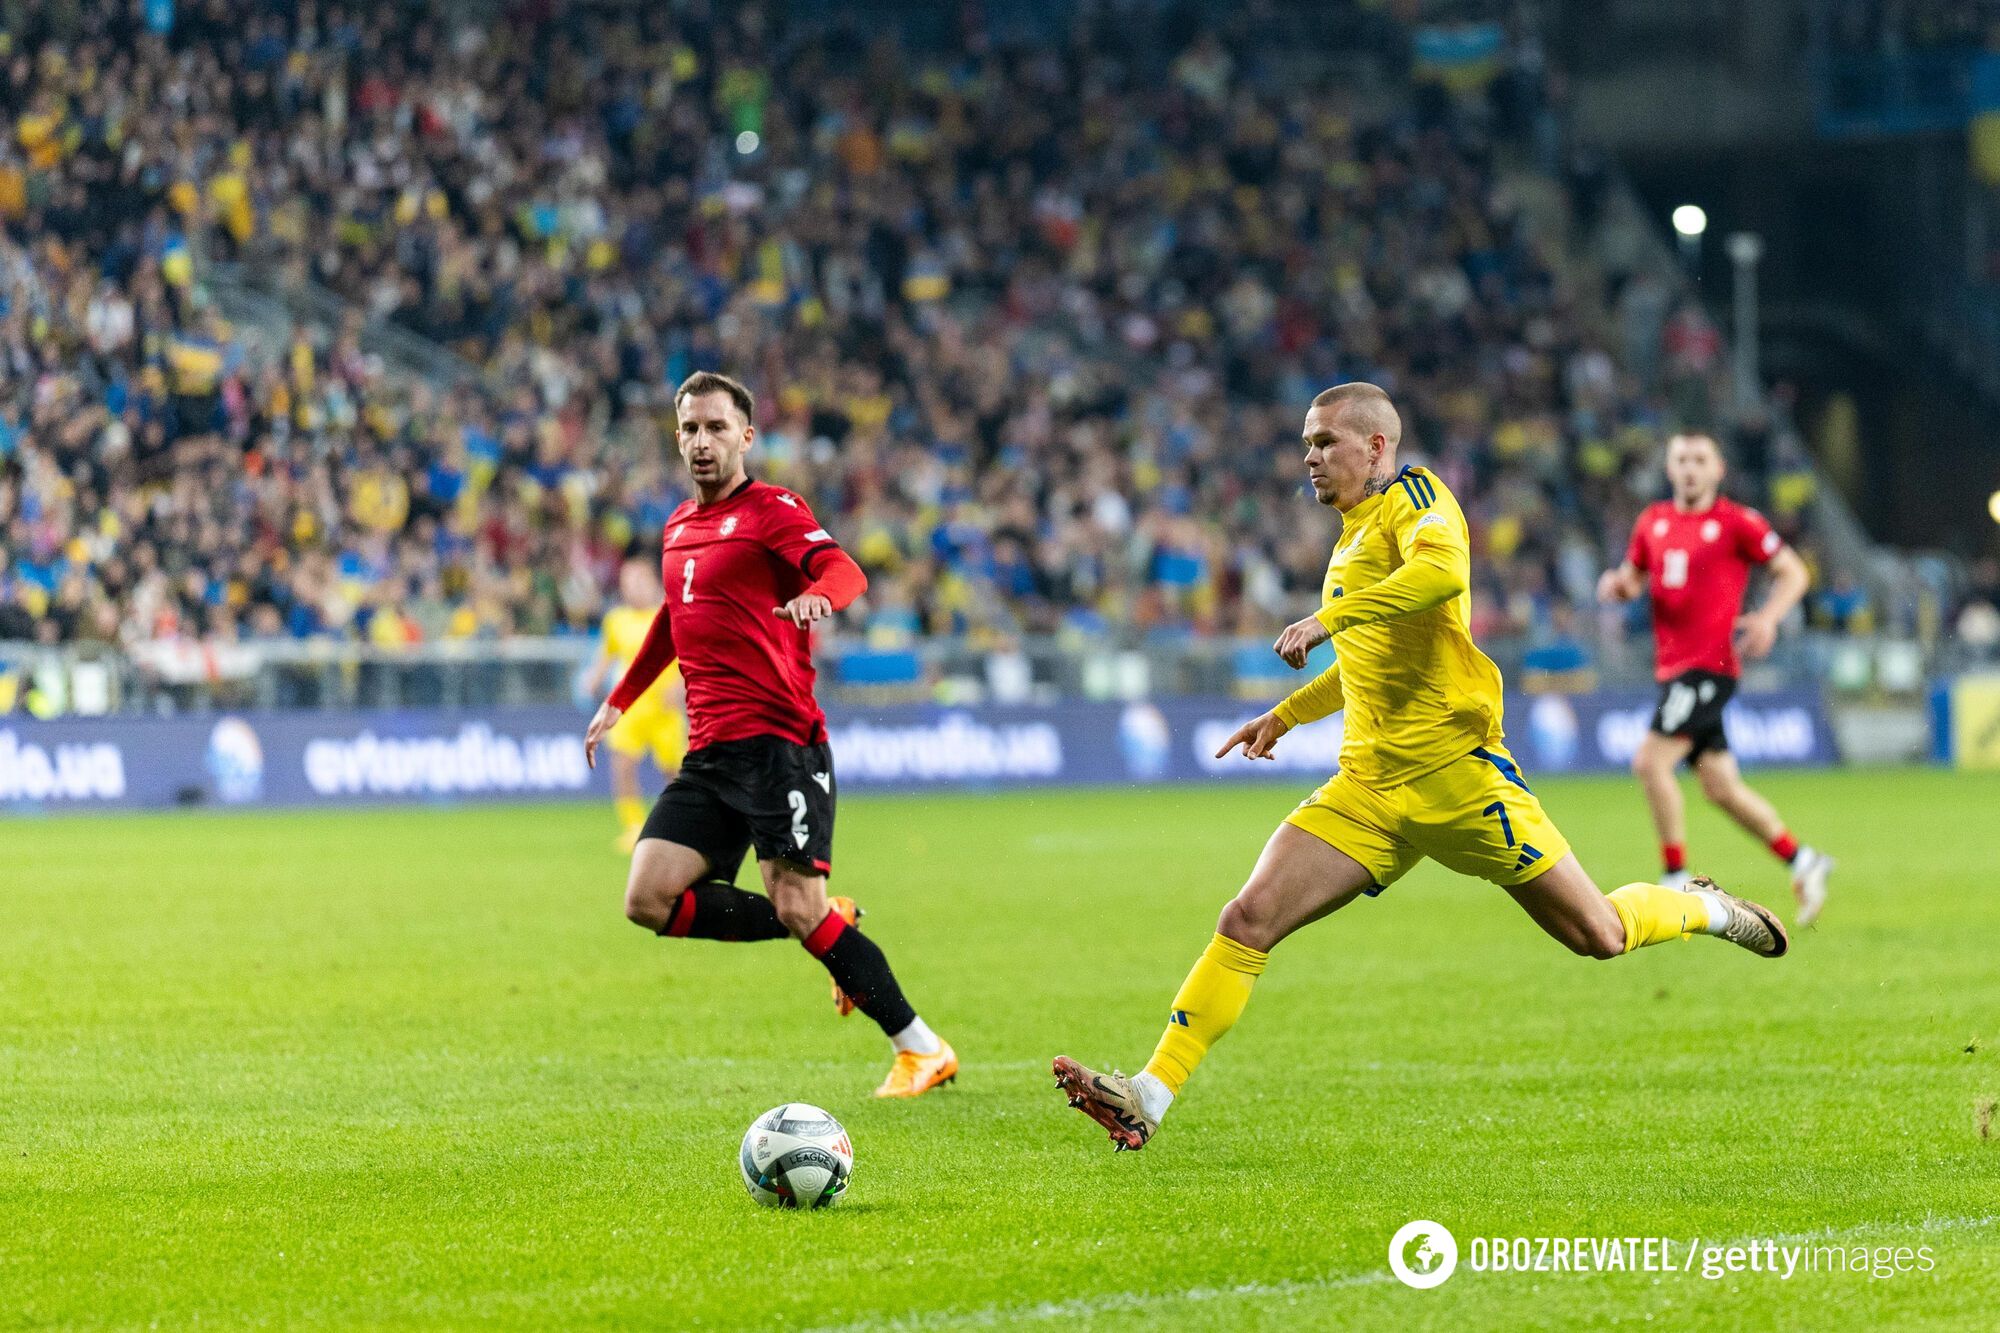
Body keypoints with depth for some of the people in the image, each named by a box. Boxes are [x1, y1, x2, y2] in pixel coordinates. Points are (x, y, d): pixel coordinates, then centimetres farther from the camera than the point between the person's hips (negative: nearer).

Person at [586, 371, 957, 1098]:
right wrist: (619, 701, 39)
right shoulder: (679, 527, 19)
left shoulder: (771, 510, -4)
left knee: (799, 908, -16)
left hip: (778, 742, -7)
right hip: (709, 753, 7)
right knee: (650, 900, -7)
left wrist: (815, 594, -45)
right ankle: (826, 930, 10)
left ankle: (922, 1050, -2)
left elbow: (845, 571, -23)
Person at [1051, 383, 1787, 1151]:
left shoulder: (1411, 498, -7)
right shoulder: (1355, 535, 18)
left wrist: (1329, 618, -33)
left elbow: (1443, 572, -32)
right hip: (1369, 792, 7)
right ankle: (1148, 1099, -17)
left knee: (1597, 937, 0)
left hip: (1457, 771, -7)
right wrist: (1286, 716, 30)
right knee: (1250, 917, -11)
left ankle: (1701, 909, 33)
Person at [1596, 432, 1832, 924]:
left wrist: (1767, 618, -16)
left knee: (1651, 762, -17)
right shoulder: (1653, 522, 12)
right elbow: (1634, 577, 24)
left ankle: (1676, 880, -9)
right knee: (1721, 787, 9)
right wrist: (1618, 585, 0)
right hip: (1672, 666, 7)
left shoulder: (1736, 522, -5)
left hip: (1709, 664, -7)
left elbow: (1794, 572, 0)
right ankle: (1802, 861, 22)